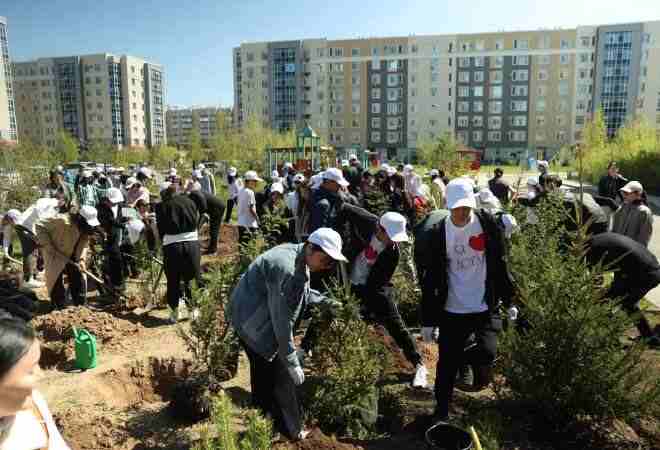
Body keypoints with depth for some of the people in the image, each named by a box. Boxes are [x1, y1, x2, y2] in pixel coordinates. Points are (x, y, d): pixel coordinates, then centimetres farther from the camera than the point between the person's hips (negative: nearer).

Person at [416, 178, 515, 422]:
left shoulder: (487, 223, -6)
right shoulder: (437, 233, -9)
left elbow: (499, 264, 4)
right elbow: (429, 280, -5)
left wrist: (509, 300, 4)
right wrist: (428, 320, -4)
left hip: (486, 307, 1)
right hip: (452, 311, 0)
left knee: (488, 353, -13)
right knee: (447, 364, 6)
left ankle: (468, 359, 24)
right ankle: (441, 410, 29)